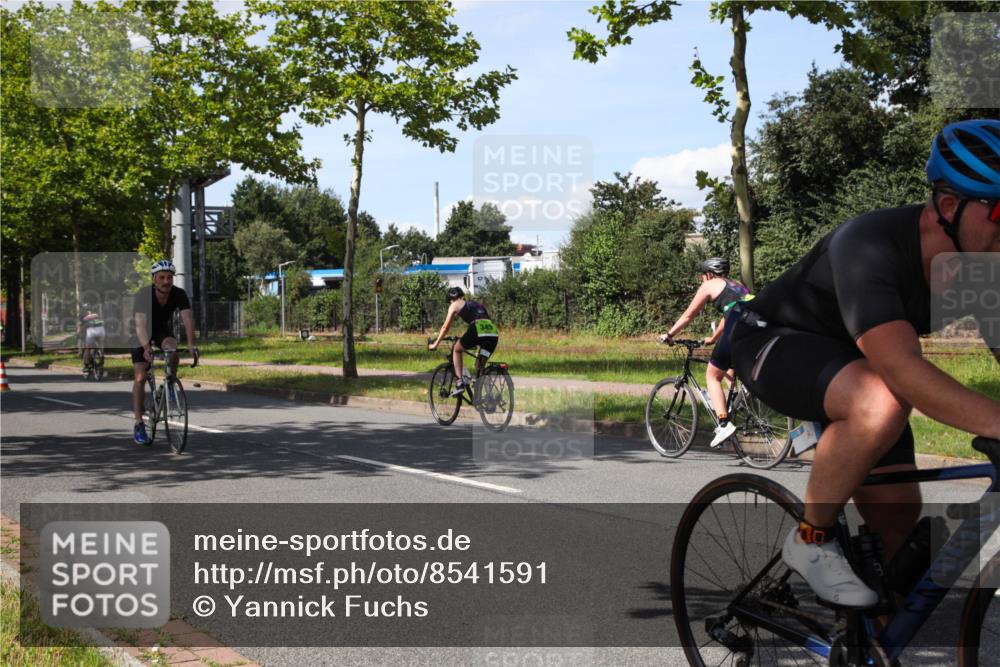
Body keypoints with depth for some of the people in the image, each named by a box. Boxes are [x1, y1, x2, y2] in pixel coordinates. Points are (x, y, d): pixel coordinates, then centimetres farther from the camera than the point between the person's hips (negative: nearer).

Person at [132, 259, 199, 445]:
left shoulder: (179, 294, -25)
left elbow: (187, 320, -34)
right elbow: (141, 324, -43)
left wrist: (191, 344, -50)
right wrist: (146, 348, -59)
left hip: (163, 329, 2)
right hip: (143, 333, -2)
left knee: (172, 348, -33)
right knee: (140, 377, -12)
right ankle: (139, 425, -6)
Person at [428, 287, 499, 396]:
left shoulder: (455, 305, 19)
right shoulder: (478, 304, 36)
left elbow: (446, 327, 20)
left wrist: (435, 344, 30)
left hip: (478, 330, -5)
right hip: (494, 332, 5)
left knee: (456, 350, 22)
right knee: (480, 367, 20)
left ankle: (459, 382, 9)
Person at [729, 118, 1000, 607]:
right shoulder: (872, 245, -36)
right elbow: (904, 369, -48)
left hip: (849, 358, 7)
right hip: (775, 342, -7)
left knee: (897, 516, -1)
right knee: (882, 403, -37)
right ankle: (811, 540, -15)